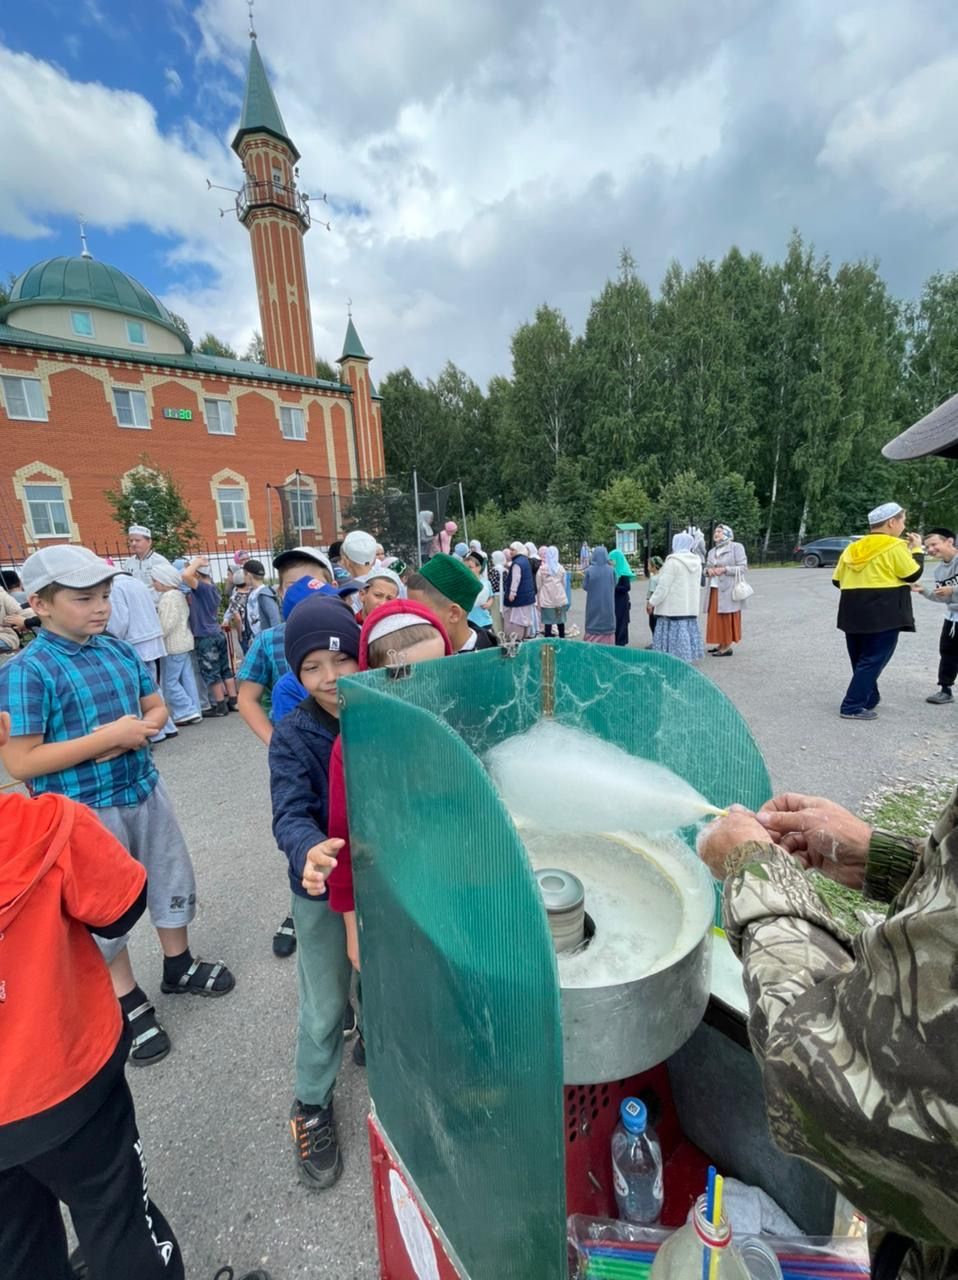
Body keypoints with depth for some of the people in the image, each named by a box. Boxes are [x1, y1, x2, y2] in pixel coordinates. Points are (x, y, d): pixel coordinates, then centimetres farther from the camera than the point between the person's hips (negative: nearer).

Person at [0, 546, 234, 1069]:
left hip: (144, 791, 6)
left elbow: (157, 707, 8)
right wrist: (106, 737, -24)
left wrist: (140, 729, -13)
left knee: (173, 883, 20)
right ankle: (128, 1004, 38)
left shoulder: (120, 650, -1)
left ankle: (179, 966, 45)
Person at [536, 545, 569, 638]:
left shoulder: (542, 569, -3)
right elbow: (564, 584, 9)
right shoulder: (561, 568, 3)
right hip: (560, 598, 3)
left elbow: (538, 586, 0)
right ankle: (562, 639, 20)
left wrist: (538, 601, 7)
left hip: (547, 599, -2)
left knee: (548, 621, -1)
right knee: (560, 620, 11)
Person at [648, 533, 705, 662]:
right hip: (690, 605, 8)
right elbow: (698, 585, 17)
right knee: (688, 631, 11)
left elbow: (663, 585, -16)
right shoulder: (697, 561, 10)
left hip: (673, 607, -8)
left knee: (674, 633, -4)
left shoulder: (673, 561, -14)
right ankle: (687, 656, 15)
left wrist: (652, 602, -9)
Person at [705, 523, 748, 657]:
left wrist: (724, 569, -17)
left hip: (728, 589, -6)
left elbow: (743, 567, -7)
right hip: (714, 589, 6)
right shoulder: (712, 551, 16)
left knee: (727, 617, -5)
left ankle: (727, 647, 1)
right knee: (716, 617, 7)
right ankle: (721, 644, 16)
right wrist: (708, 570, -3)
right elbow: (706, 567, 20)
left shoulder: (736, 547, -2)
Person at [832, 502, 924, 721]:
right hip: (884, 613, -7)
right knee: (873, 660, -3)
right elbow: (913, 575, -3)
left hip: (853, 614, 7)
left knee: (861, 659, 16)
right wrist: (917, 549, 9)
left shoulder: (853, 548, 9)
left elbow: (837, 580, 11)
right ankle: (852, 706, -6)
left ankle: (870, 698, 30)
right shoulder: (895, 546, -9)